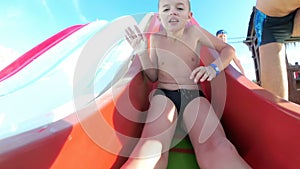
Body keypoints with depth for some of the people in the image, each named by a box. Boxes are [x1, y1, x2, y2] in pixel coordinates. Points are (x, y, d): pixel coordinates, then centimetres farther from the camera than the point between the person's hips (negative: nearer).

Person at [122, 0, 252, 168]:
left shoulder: (194, 32, 7)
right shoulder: (155, 39, 10)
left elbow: (229, 49, 13)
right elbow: (153, 76, 12)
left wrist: (214, 68, -7)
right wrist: (142, 53, -3)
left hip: (194, 96, 0)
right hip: (164, 95, 1)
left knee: (216, 146, -32)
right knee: (151, 147, -29)